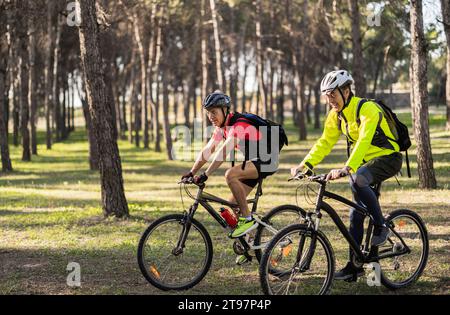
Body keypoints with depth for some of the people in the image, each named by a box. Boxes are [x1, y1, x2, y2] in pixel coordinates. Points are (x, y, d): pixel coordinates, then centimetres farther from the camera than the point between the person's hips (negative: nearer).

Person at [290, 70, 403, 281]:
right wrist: (304, 165, -13)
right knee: (356, 213, 3)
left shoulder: (367, 109, -25)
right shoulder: (336, 115, 0)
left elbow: (364, 141, -37)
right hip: (366, 160, 8)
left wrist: (346, 168, -49)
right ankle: (355, 265, 10)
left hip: (387, 158, -8)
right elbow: (324, 142, 1)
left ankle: (381, 227, -19)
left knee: (358, 179, -36)